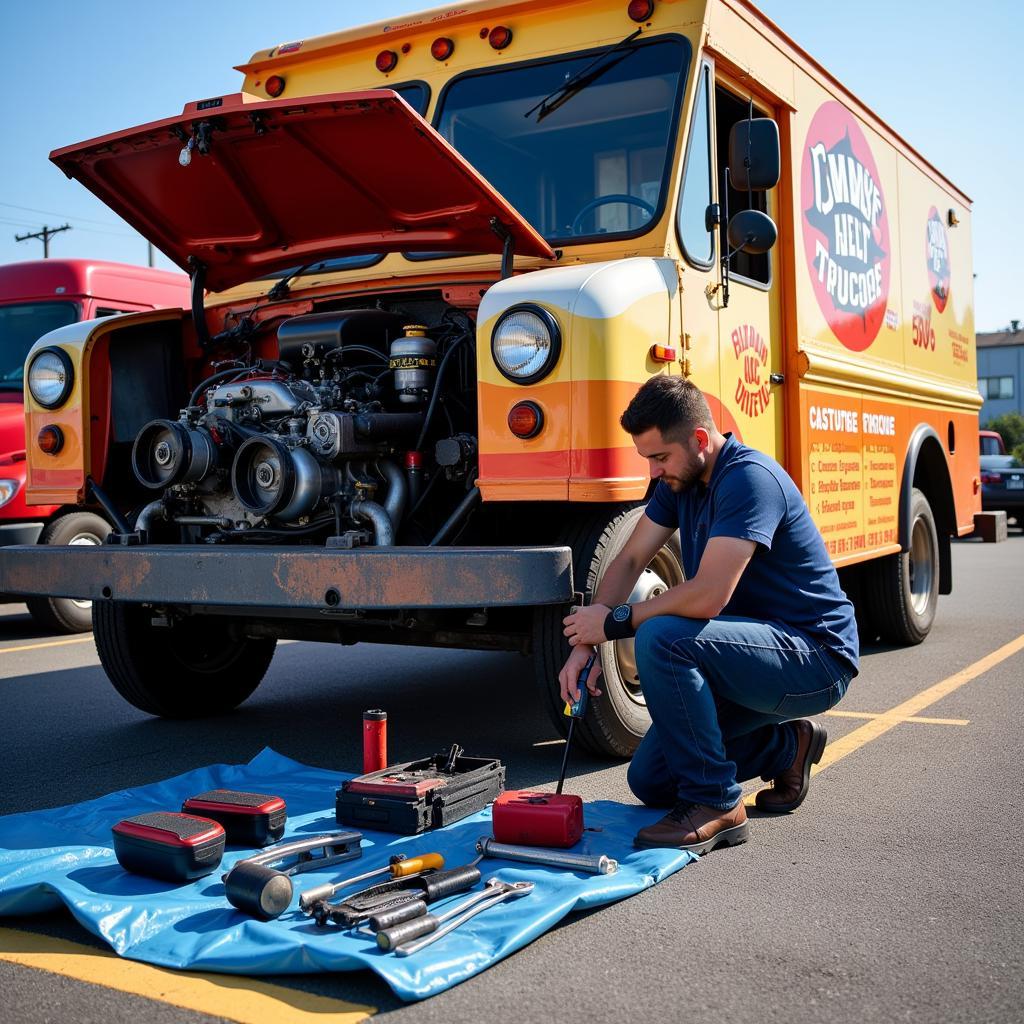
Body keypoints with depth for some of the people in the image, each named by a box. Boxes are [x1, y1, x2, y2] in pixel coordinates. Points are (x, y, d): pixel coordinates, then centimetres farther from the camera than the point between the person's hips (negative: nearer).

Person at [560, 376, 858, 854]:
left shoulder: (748, 478, -25)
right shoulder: (681, 479, 3)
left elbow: (708, 596, -33)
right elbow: (629, 561, 5)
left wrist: (615, 621, -21)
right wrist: (586, 643, -8)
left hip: (815, 660, -9)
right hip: (759, 652, 9)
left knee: (662, 638, -33)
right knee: (650, 781, 9)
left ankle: (715, 805, -19)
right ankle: (787, 746, 24)